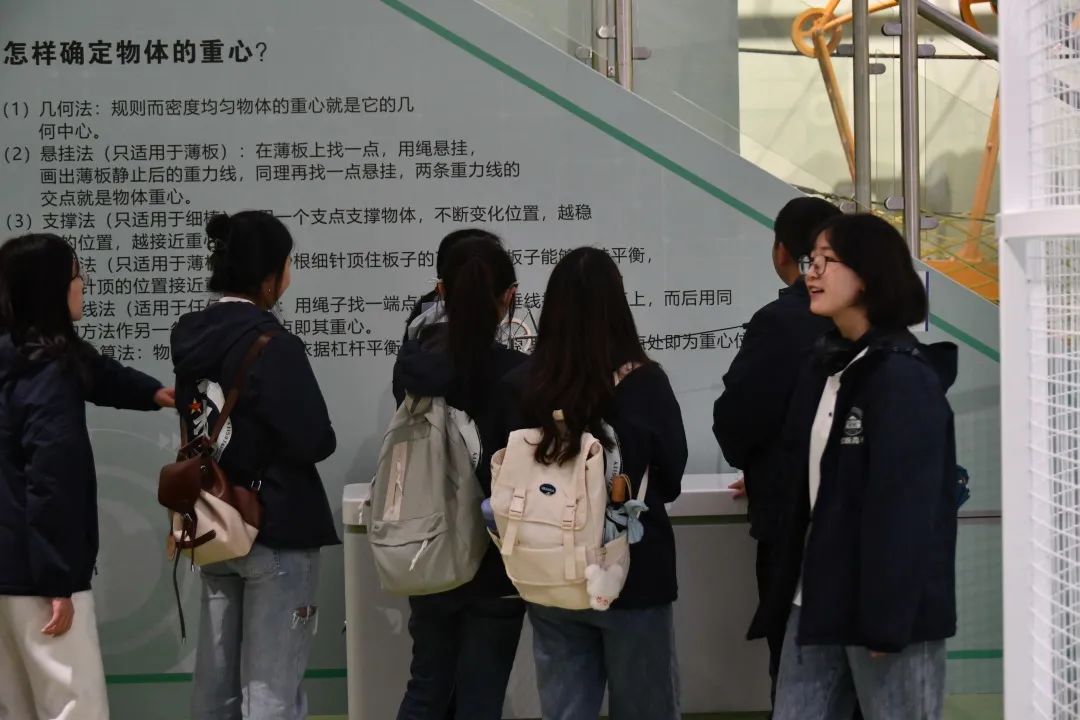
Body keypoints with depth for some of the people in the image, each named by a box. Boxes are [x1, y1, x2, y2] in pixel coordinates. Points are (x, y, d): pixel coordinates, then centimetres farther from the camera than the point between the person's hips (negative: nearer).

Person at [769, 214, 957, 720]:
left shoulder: (904, 377, -15)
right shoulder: (826, 364, 12)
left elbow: (904, 506, -19)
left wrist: (886, 618, -21)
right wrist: (791, 583, 14)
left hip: (886, 605, -8)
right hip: (819, 598, 8)